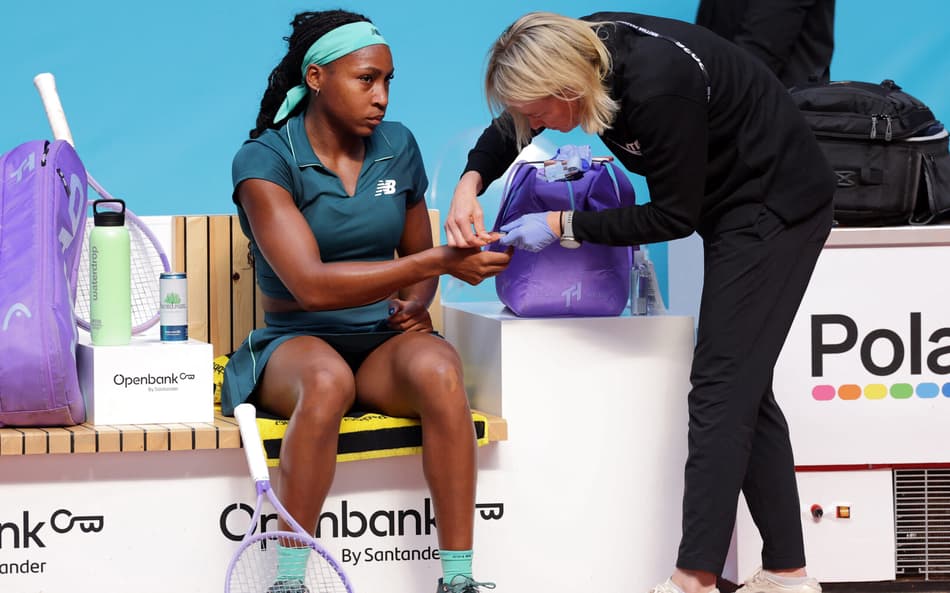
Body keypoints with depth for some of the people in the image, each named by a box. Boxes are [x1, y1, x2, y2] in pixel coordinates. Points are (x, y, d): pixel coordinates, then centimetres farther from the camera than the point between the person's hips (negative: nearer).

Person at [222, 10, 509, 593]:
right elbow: (311, 285, -21)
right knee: (327, 381, -40)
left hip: (385, 339, 4)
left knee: (438, 371, -33)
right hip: (299, 341, -4)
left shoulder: (398, 146, 8)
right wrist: (439, 261, -26)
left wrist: (417, 301, -3)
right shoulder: (264, 161, -9)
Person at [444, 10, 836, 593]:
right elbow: (511, 127, 11)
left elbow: (674, 216, -22)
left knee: (722, 385, -13)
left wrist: (563, 226, -19)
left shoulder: (658, 82, -33)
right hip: (736, 207, 9)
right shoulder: (583, 45, -8)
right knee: (742, 391, 8)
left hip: (776, 206, -9)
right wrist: (470, 184, -7)